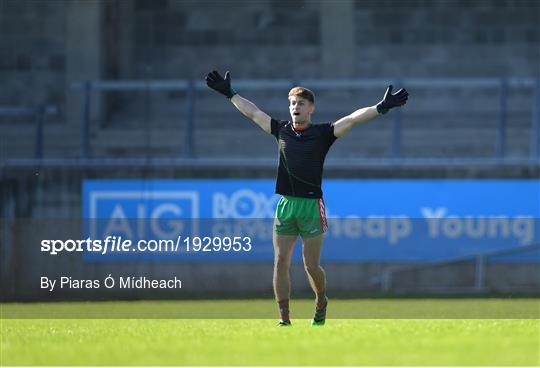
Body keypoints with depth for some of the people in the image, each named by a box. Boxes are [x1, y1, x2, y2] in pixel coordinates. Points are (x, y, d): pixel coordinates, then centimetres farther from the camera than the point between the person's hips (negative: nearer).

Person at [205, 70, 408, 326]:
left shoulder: (322, 133, 1)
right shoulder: (282, 130, 11)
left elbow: (352, 120, -9)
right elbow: (253, 112, 20)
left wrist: (381, 107, -20)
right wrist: (229, 93, 24)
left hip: (311, 204, -3)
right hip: (285, 204, 3)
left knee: (311, 265, 0)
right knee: (280, 262, -3)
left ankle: (321, 303, 27)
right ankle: (284, 318, 1)